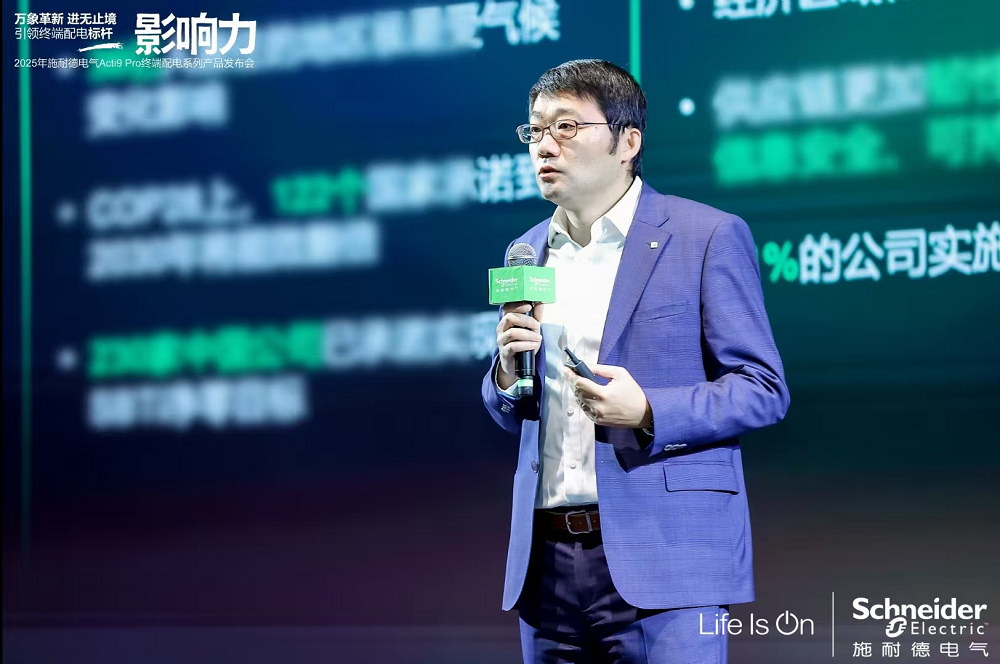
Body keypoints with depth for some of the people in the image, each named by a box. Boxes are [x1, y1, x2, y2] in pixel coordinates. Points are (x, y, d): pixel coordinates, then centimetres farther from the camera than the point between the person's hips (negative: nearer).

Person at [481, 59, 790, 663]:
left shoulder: (707, 237, -3)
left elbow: (764, 390, -4)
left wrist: (648, 413, -19)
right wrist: (508, 369, -2)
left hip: (660, 557, -5)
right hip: (547, 561, 6)